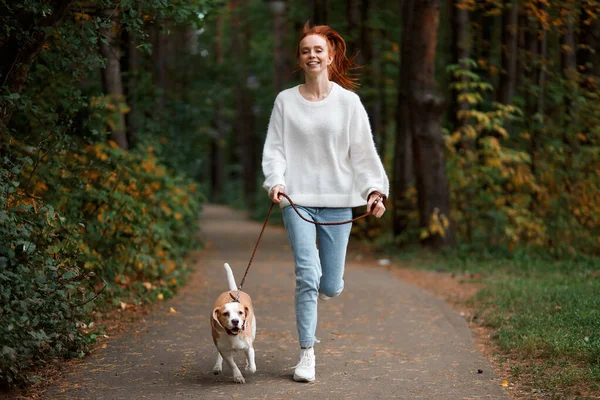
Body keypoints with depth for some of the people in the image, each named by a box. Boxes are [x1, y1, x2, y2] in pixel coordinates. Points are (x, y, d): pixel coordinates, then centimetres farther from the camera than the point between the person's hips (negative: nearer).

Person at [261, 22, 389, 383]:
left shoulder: (347, 101, 3)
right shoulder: (286, 101, 5)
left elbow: (363, 151, 2)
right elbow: (274, 148, 4)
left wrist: (375, 189, -11)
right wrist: (276, 181, -14)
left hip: (337, 199, 1)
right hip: (298, 199, 0)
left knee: (332, 286, 1)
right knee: (307, 277, -11)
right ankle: (307, 354, 1)